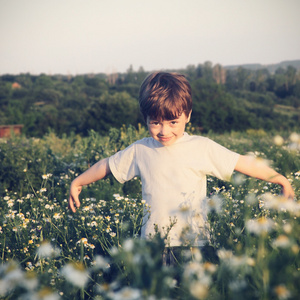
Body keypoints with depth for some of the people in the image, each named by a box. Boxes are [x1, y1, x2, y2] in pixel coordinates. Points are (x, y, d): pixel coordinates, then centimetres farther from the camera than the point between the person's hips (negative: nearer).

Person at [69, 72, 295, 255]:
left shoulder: (202, 148, -1)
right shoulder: (140, 150, 5)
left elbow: (243, 163, 1)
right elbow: (107, 165, 19)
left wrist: (281, 179, -1)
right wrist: (77, 183, 26)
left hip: (195, 245, -1)